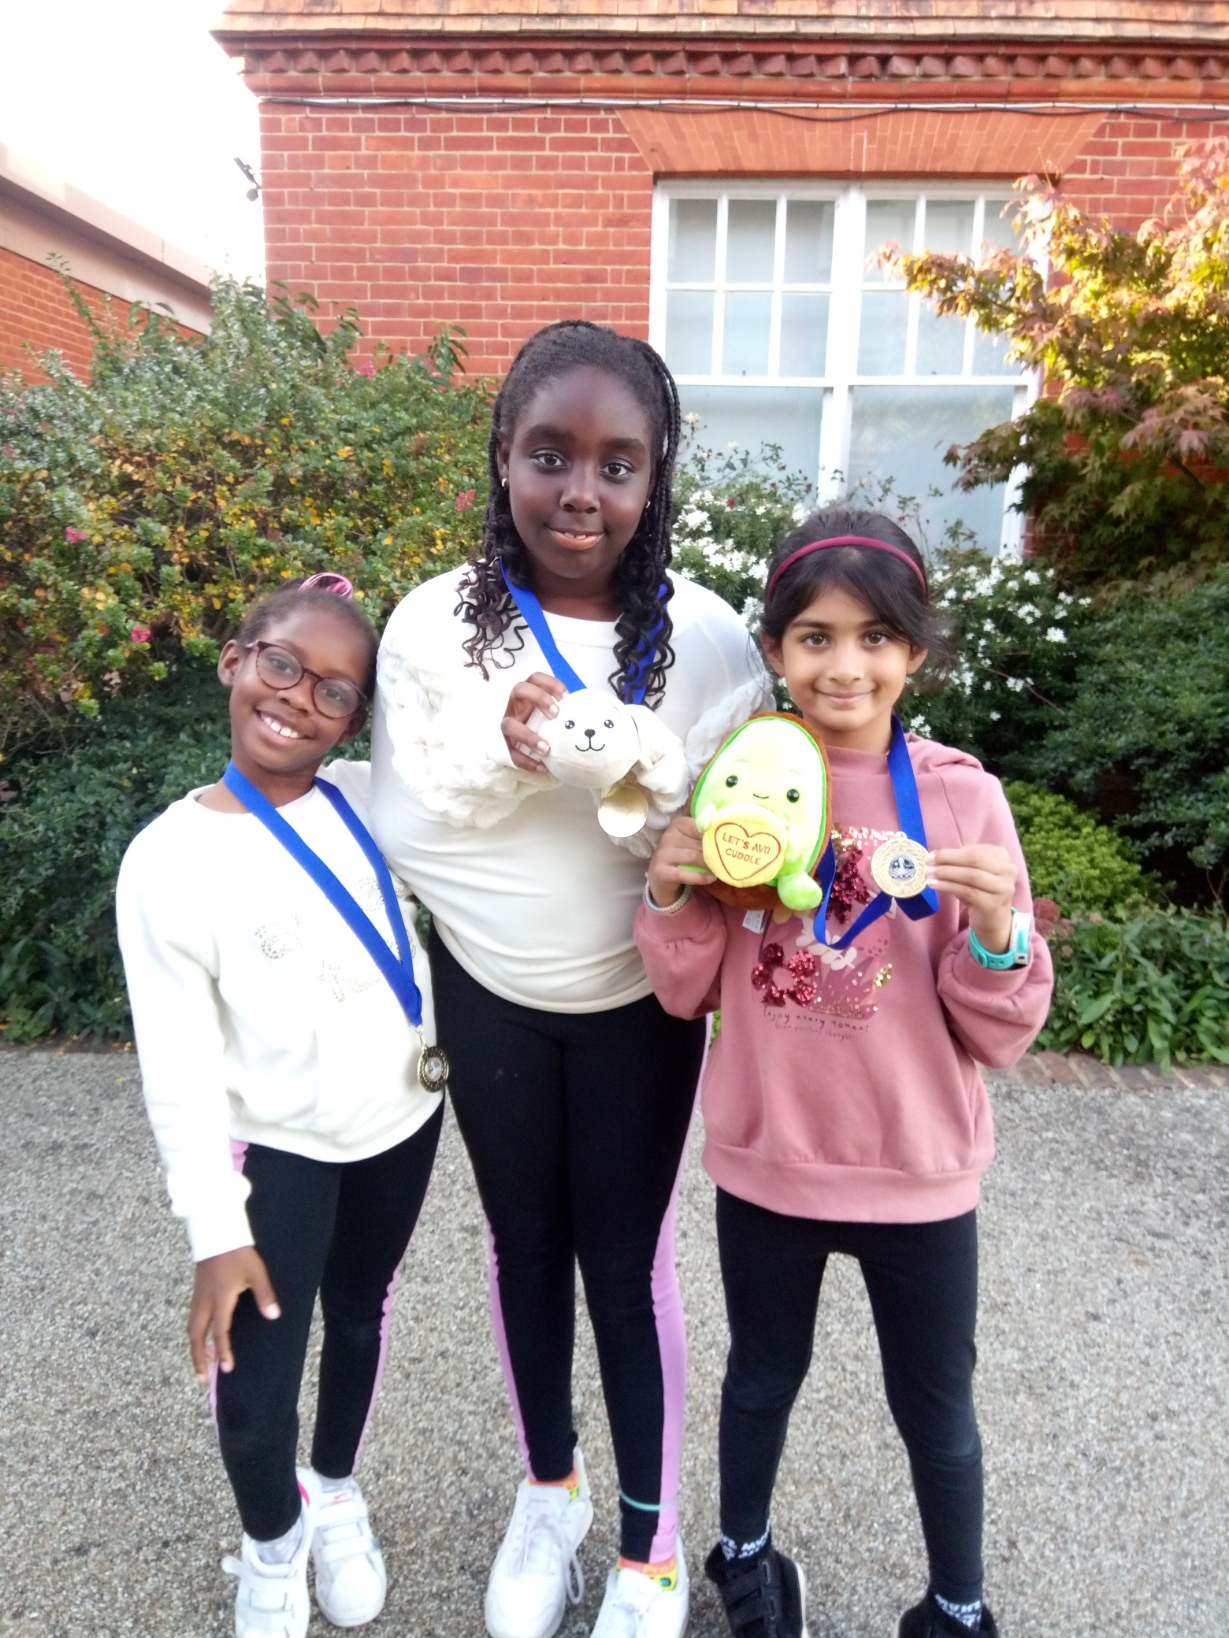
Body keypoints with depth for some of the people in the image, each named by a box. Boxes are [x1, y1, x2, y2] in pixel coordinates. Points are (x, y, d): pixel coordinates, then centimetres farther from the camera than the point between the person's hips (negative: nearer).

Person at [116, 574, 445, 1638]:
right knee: (254, 1392, 4)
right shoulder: (171, 860, -18)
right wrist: (217, 1230, -14)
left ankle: (337, 1497, 53)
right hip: (275, 1148, -3)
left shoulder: (372, 801, -10)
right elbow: (179, 1070, -16)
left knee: (360, 1321, 23)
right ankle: (272, 1545, 40)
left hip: (402, 1119, 4)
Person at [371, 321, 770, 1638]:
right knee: (525, 1248, 20)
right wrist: (497, 755, -28)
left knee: (626, 1267, 11)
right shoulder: (434, 623, -12)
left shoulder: (705, 637, -14)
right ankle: (548, 1490, 48)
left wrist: (643, 776, -30)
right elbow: (398, 828, -11)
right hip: (486, 997, 2)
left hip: (638, 1002, -1)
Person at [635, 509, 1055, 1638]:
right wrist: (674, 896, -19)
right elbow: (688, 993, 0)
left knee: (935, 1409, 20)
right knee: (763, 1376, 24)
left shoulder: (962, 796, -12)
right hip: (765, 1159, 1)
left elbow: (1001, 1035, -8)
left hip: (919, 1170, -1)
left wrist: (994, 930, -27)